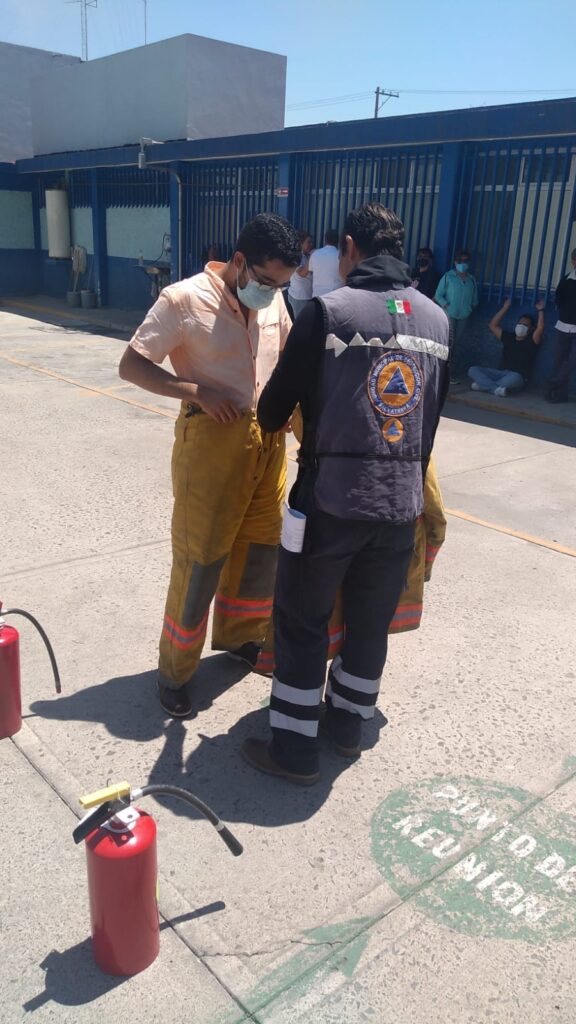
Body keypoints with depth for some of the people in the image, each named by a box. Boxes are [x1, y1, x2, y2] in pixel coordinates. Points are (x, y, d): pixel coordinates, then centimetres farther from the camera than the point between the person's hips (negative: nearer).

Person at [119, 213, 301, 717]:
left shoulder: (273, 300, 6)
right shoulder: (184, 299, -11)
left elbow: (288, 350, 23)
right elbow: (131, 364, -10)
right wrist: (198, 390, -21)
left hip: (268, 437, 6)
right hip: (212, 439, -6)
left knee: (262, 545, 14)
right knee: (200, 557, 0)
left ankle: (238, 635, 38)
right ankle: (175, 670, 18)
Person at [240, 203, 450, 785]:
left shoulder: (327, 310, -9)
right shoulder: (436, 319, 7)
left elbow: (276, 404, -3)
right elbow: (434, 411, 14)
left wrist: (270, 421, 20)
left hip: (331, 496, -5)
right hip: (402, 500, 5)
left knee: (302, 619, 10)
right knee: (371, 617, 19)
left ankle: (293, 748, 19)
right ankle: (349, 720, 39)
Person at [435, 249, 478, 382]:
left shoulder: (472, 280, 11)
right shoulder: (448, 276, 0)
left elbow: (475, 300, 15)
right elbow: (438, 295, -2)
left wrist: (470, 308, -2)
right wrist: (447, 306, -13)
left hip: (464, 316, 4)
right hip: (449, 315, -4)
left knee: (458, 344, 8)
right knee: (448, 343, -14)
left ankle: (454, 373, 12)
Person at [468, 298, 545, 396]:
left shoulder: (530, 341, 7)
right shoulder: (508, 337, 20)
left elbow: (540, 328, -11)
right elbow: (493, 325, 20)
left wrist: (540, 310, -3)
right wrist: (505, 308, 21)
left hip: (518, 377, -5)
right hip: (500, 373, 5)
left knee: (515, 377, -44)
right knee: (473, 370, -16)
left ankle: (485, 385, -36)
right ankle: (496, 388, -37)